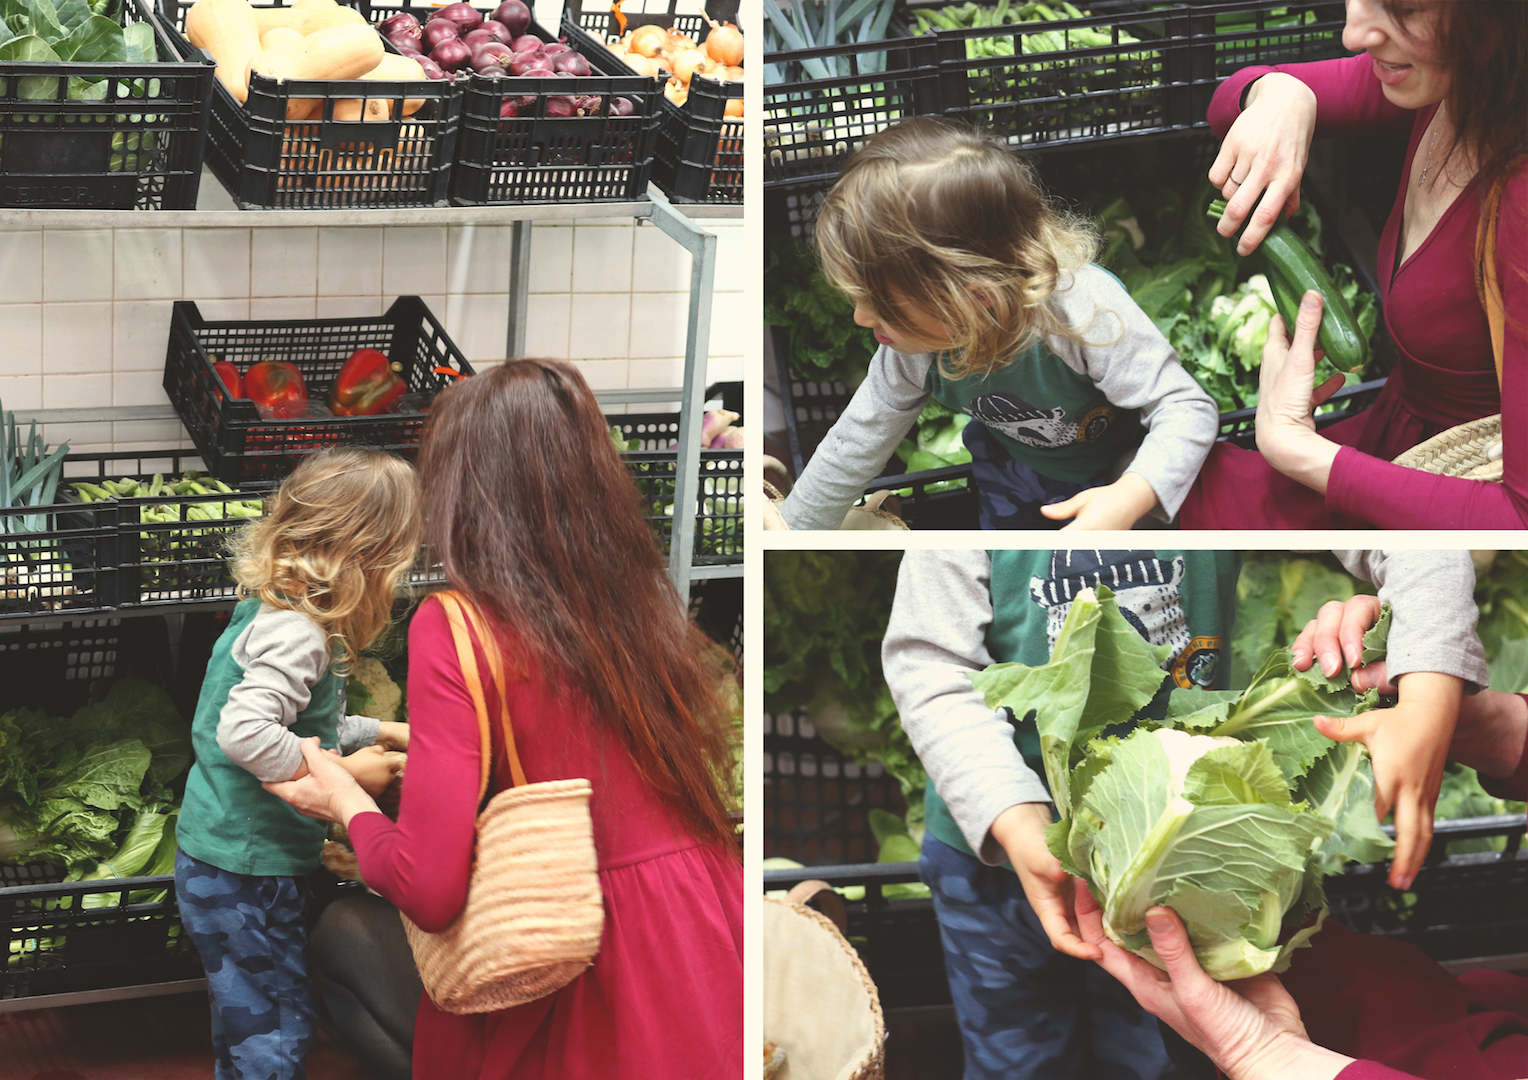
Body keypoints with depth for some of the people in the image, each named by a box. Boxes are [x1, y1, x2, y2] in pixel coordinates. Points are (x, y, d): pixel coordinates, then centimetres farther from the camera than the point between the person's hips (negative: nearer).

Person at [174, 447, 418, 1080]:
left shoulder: (271, 613, 7)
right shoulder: (296, 634, -24)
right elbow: (244, 733, -35)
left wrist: (379, 732, 15)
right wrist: (343, 773, -25)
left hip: (236, 865, 10)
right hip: (241, 876, -10)